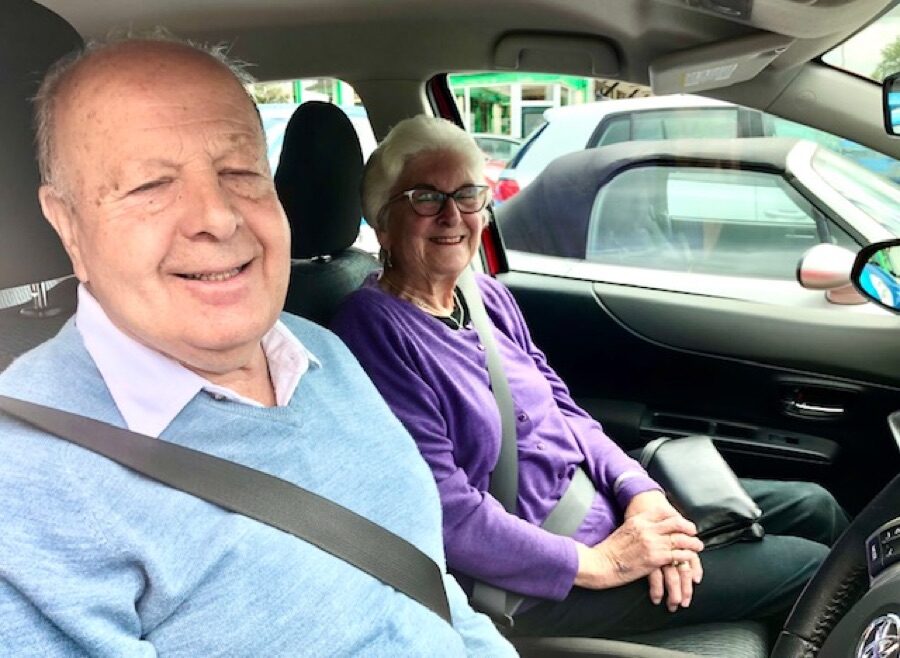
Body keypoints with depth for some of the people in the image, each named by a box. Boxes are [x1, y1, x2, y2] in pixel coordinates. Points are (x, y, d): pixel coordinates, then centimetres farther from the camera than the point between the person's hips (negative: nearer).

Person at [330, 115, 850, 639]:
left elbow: (564, 413, 9)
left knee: (812, 507, 12)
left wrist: (638, 489, -9)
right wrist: (598, 563, -20)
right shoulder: (376, 330, -21)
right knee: (805, 567, -5)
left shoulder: (489, 297, 5)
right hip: (531, 579, -8)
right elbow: (446, 512, -24)